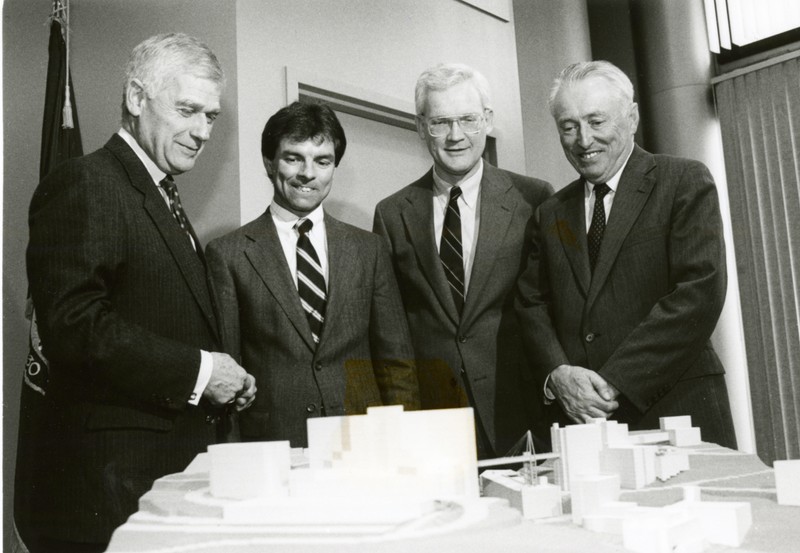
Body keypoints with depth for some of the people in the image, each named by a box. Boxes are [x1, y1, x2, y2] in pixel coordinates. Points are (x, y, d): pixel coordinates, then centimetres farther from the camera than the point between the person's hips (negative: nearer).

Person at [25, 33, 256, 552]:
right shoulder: (83, 185, -11)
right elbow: (74, 325, -22)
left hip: (182, 463, 9)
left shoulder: (165, 201, 19)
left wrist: (224, 381, 5)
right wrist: (196, 370, -18)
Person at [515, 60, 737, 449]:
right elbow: (532, 304, 10)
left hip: (676, 414, -3)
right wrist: (556, 374, -10)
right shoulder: (551, 213, 14)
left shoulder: (685, 182, 0)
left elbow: (701, 292, -11)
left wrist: (615, 381, -15)